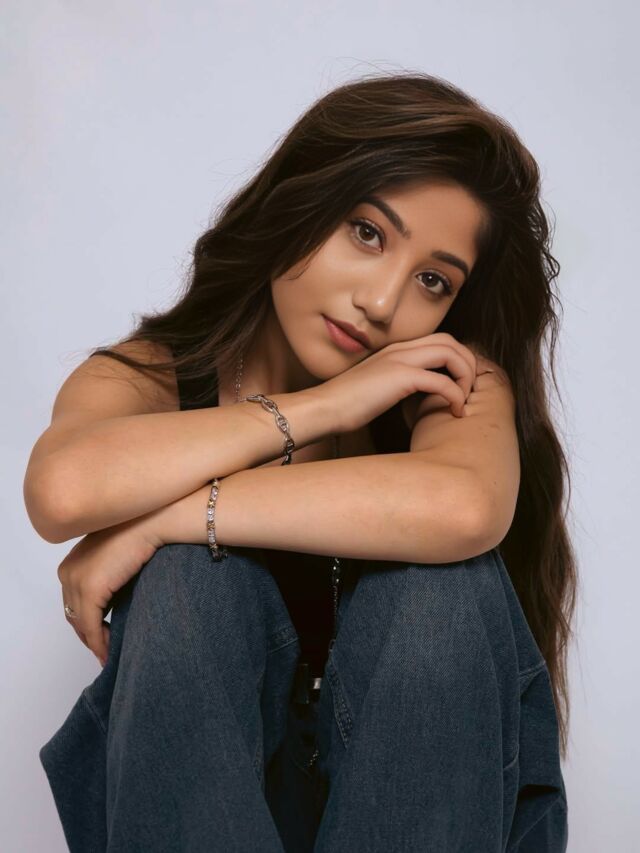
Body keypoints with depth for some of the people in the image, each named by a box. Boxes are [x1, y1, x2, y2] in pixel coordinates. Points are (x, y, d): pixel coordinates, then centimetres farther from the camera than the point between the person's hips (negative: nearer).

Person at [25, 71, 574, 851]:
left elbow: (461, 508, -35)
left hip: (417, 771, 0)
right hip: (186, 772, 1)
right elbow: (64, 490, -32)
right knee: (192, 571, -28)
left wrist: (159, 518, -28)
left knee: (440, 578, -28)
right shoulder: (144, 379, -7)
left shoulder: (450, 380, -10)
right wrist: (325, 407, -24)